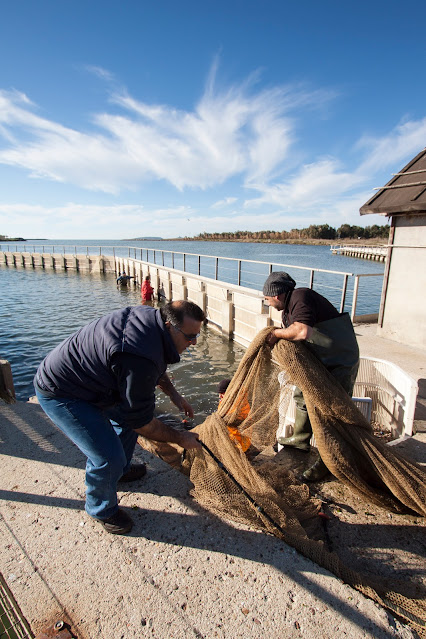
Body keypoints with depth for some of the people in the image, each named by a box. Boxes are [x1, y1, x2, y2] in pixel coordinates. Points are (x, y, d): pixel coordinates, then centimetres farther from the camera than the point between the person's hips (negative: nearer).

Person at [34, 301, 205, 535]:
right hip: (61, 395, -9)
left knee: (128, 413, 19)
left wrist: (173, 393, 8)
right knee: (109, 458, -10)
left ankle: (121, 469, 43)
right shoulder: (140, 359, -37)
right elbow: (141, 422, -23)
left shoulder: (150, 316, -8)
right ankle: (101, 509, 21)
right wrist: (179, 438, -10)